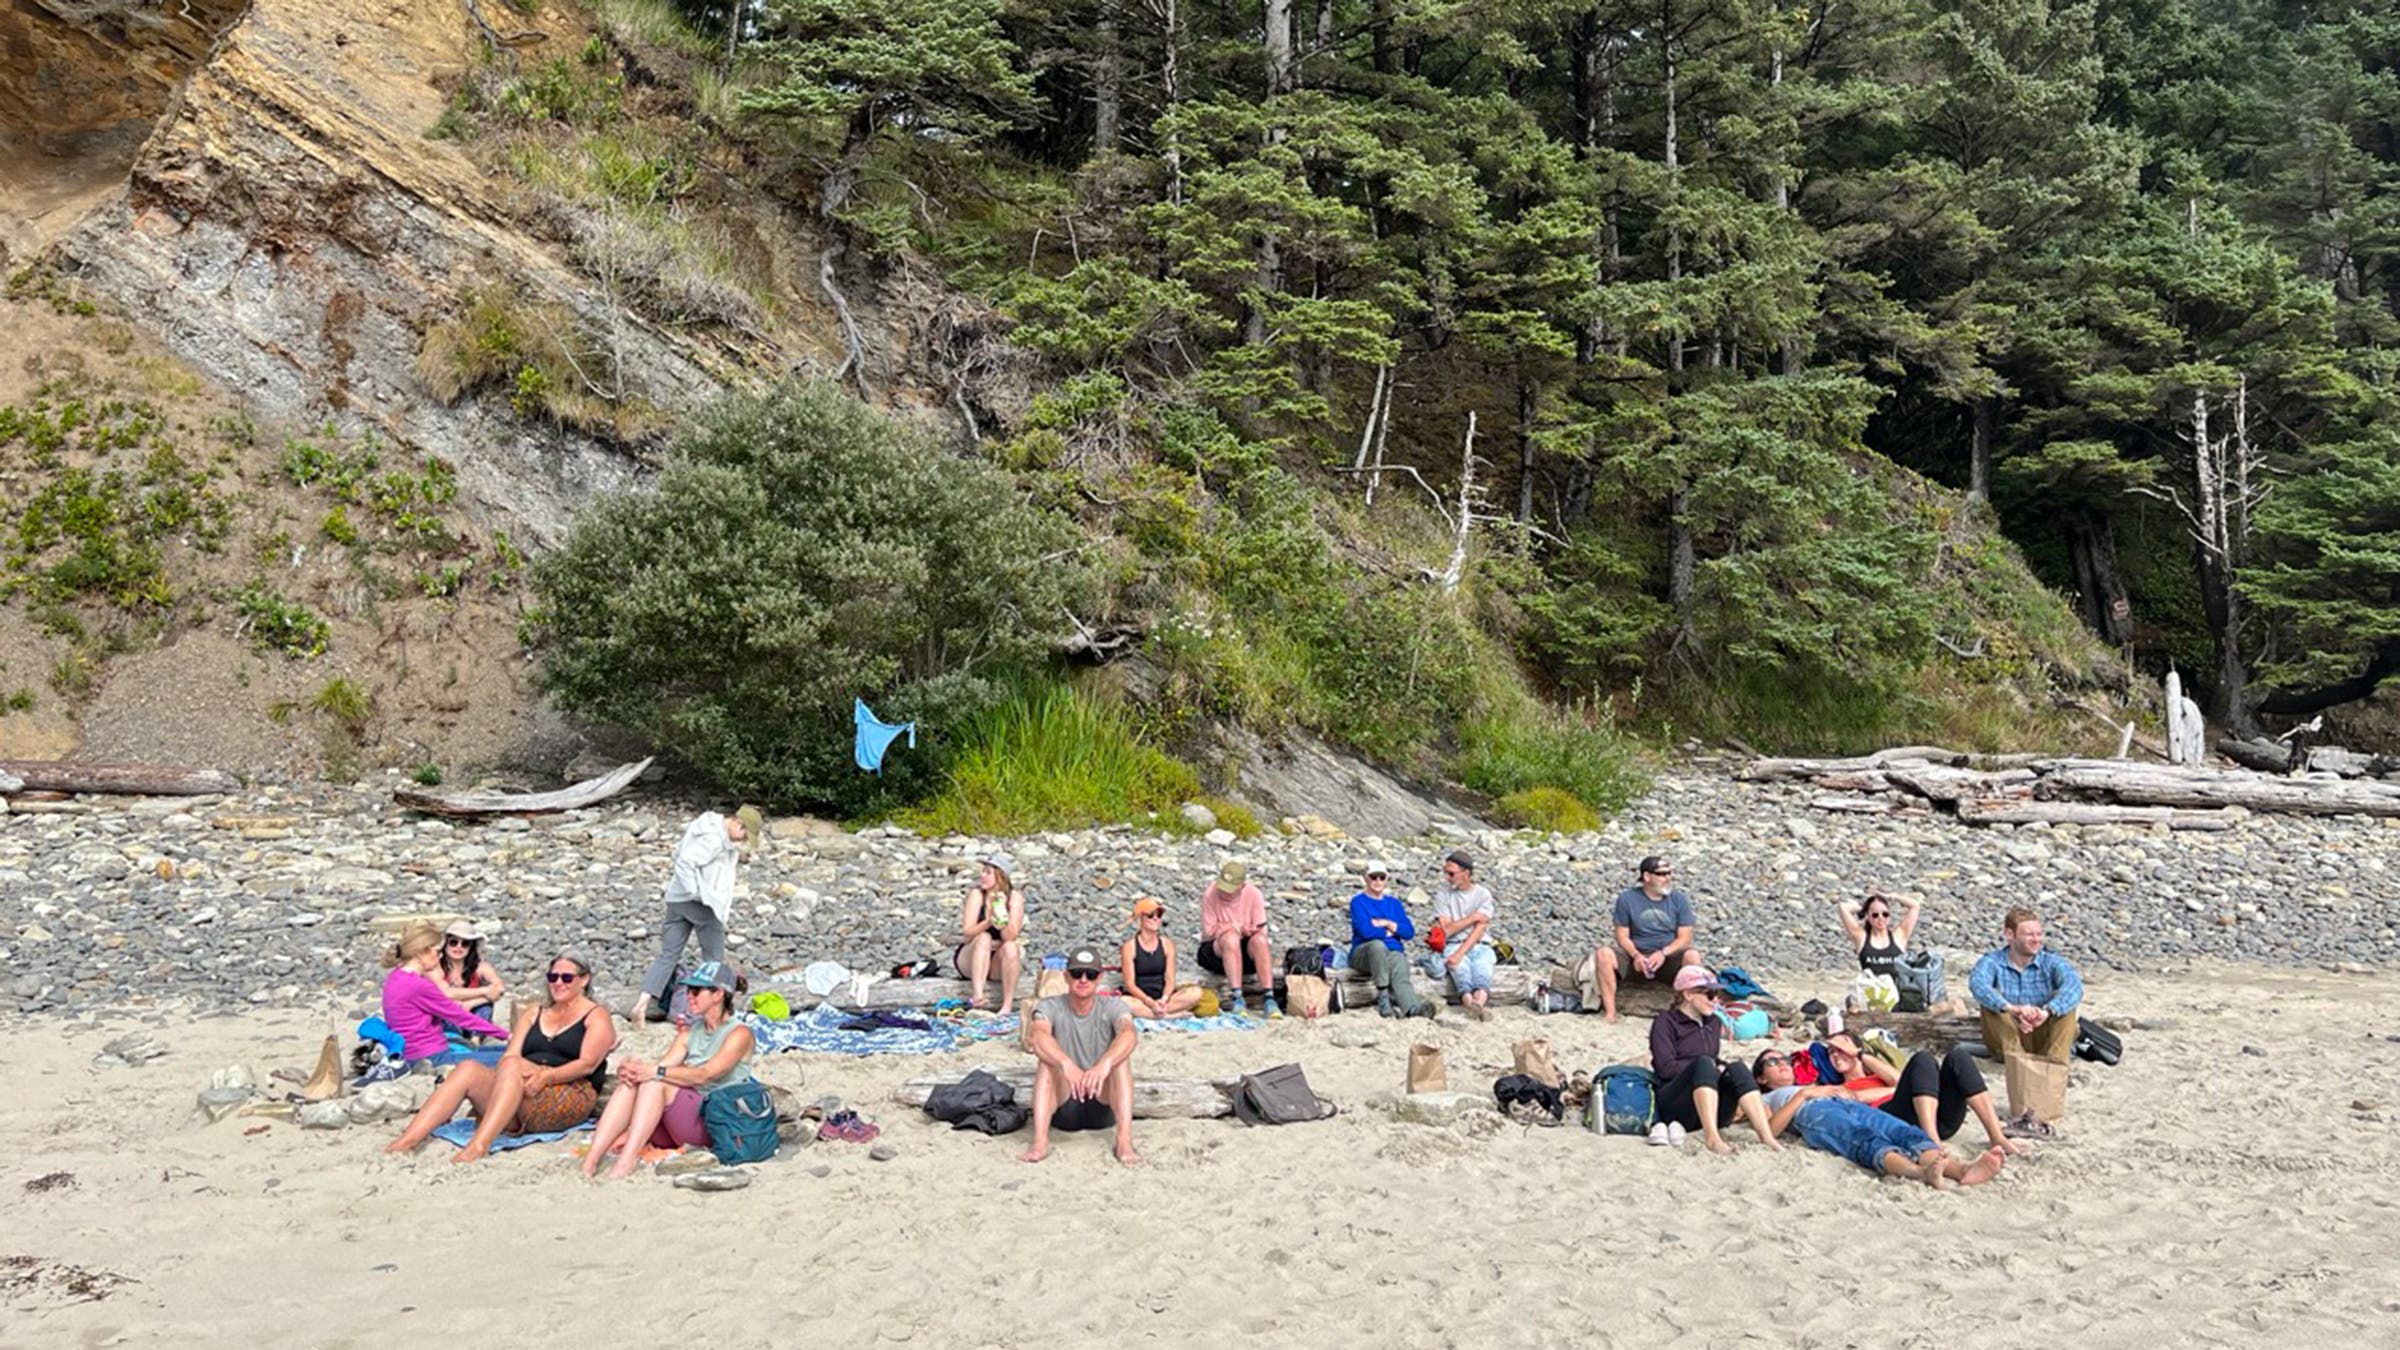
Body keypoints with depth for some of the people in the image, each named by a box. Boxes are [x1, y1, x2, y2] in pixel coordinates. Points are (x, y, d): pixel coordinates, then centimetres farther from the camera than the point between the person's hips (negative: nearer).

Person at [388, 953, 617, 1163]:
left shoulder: (597, 1016, 10)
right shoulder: (533, 1015, 27)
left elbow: (588, 1064, -6)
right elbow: (510, 1055, 12)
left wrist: (547, 1076, -23)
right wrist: (522, 1072, -13)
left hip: (572, 1094, -5)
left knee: (512, 1066, -32)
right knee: (467, 1070, -20)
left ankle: (479, 1145, -49)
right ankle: (408, 1140, -36)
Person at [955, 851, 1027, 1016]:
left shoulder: (1015, 897, -8)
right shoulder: (977, 894, -9)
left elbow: (1010, 936, -19)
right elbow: (968, 932, -20)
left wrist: (1001, 919, -39)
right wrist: (988, 922, -38)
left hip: (1001, 963, 1)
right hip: (970, 961, -1)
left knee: (1010, 947, -30)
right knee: (983, 938, -30)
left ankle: (1007, 1007, -34)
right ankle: (977, 997, -46)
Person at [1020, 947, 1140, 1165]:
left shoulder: (1112, 1006, -5)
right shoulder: (1050, 1007, -6)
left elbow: (1129, 1034, -28)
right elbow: (1037, 1036, -29)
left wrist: (1105, 1064, -49)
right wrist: (1066, 1064, -48)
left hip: (1103, 1103, 0)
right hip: (1063, 1108, 0)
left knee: (1120, 1056, -25)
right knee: (1047, 1059, -26)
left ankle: (1125, 1140, -35)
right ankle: (1040, 1141, -36)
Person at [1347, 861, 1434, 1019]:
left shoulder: (1394, 903, 22)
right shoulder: (1358, 901, 8)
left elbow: (1409, 932, 10)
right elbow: (1366, 931, -9)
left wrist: (1387, 923, -2)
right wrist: (1389, 932, 2)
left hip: (1394, 952, 3)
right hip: (1364, 953, -3)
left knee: (1400, 974, -34)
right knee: (1377, 944, -40)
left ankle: (1412, 1008, -65)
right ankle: (1383, 995, -39)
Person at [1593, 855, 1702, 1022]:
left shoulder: (1679, 899, 4)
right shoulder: (1627, 899, 2)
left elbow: (1684, 937, -1)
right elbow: (1622, 935, 0)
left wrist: (1663, 953, -18)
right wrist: (1636, 955, -20)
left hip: (1668, 958, 0)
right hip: (1636, 957, 0)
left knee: (1692, 955, -31)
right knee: (1603, 954, -28)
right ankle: (1610, 1012, -28)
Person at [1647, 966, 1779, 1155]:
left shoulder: (1713, 1023, 23)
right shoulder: (1665, 1023, 4)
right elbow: (1665, 1068, -8)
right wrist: (1707, 1068, -8)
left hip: (1710, 1110, 5)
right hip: (1674, 1106, -5)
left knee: (1736, 1068, -22)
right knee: (1703, 1062, -32)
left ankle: (1766, 1135, -37)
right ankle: (1711, 1137, -50)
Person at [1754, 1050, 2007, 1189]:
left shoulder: (1817, 1088, 48)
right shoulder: (1766, 1100, 33)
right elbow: (1770, 1128, 7)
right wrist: (1804, 1094, 4)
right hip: (1816, 1114, -5)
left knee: (1908, 1133, -30)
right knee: (1867, 1140, -40)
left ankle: (1962, 1169, -61)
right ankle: (1921, 1172, -73)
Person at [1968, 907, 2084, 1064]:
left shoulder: (2052, 962, -2)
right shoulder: (1992, 962, -6)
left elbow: (2075, 986, -25)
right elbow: (1977, 984, -29)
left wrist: (2047, 1011, -45)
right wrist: (2011, 1008, -49)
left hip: (2044, 1039, 1)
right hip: (2008, 1038, -1)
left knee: (2064, 999, -20)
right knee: (1991, 998, -23)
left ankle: (2055, 1061, -30)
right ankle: (2016, 1057, -32)